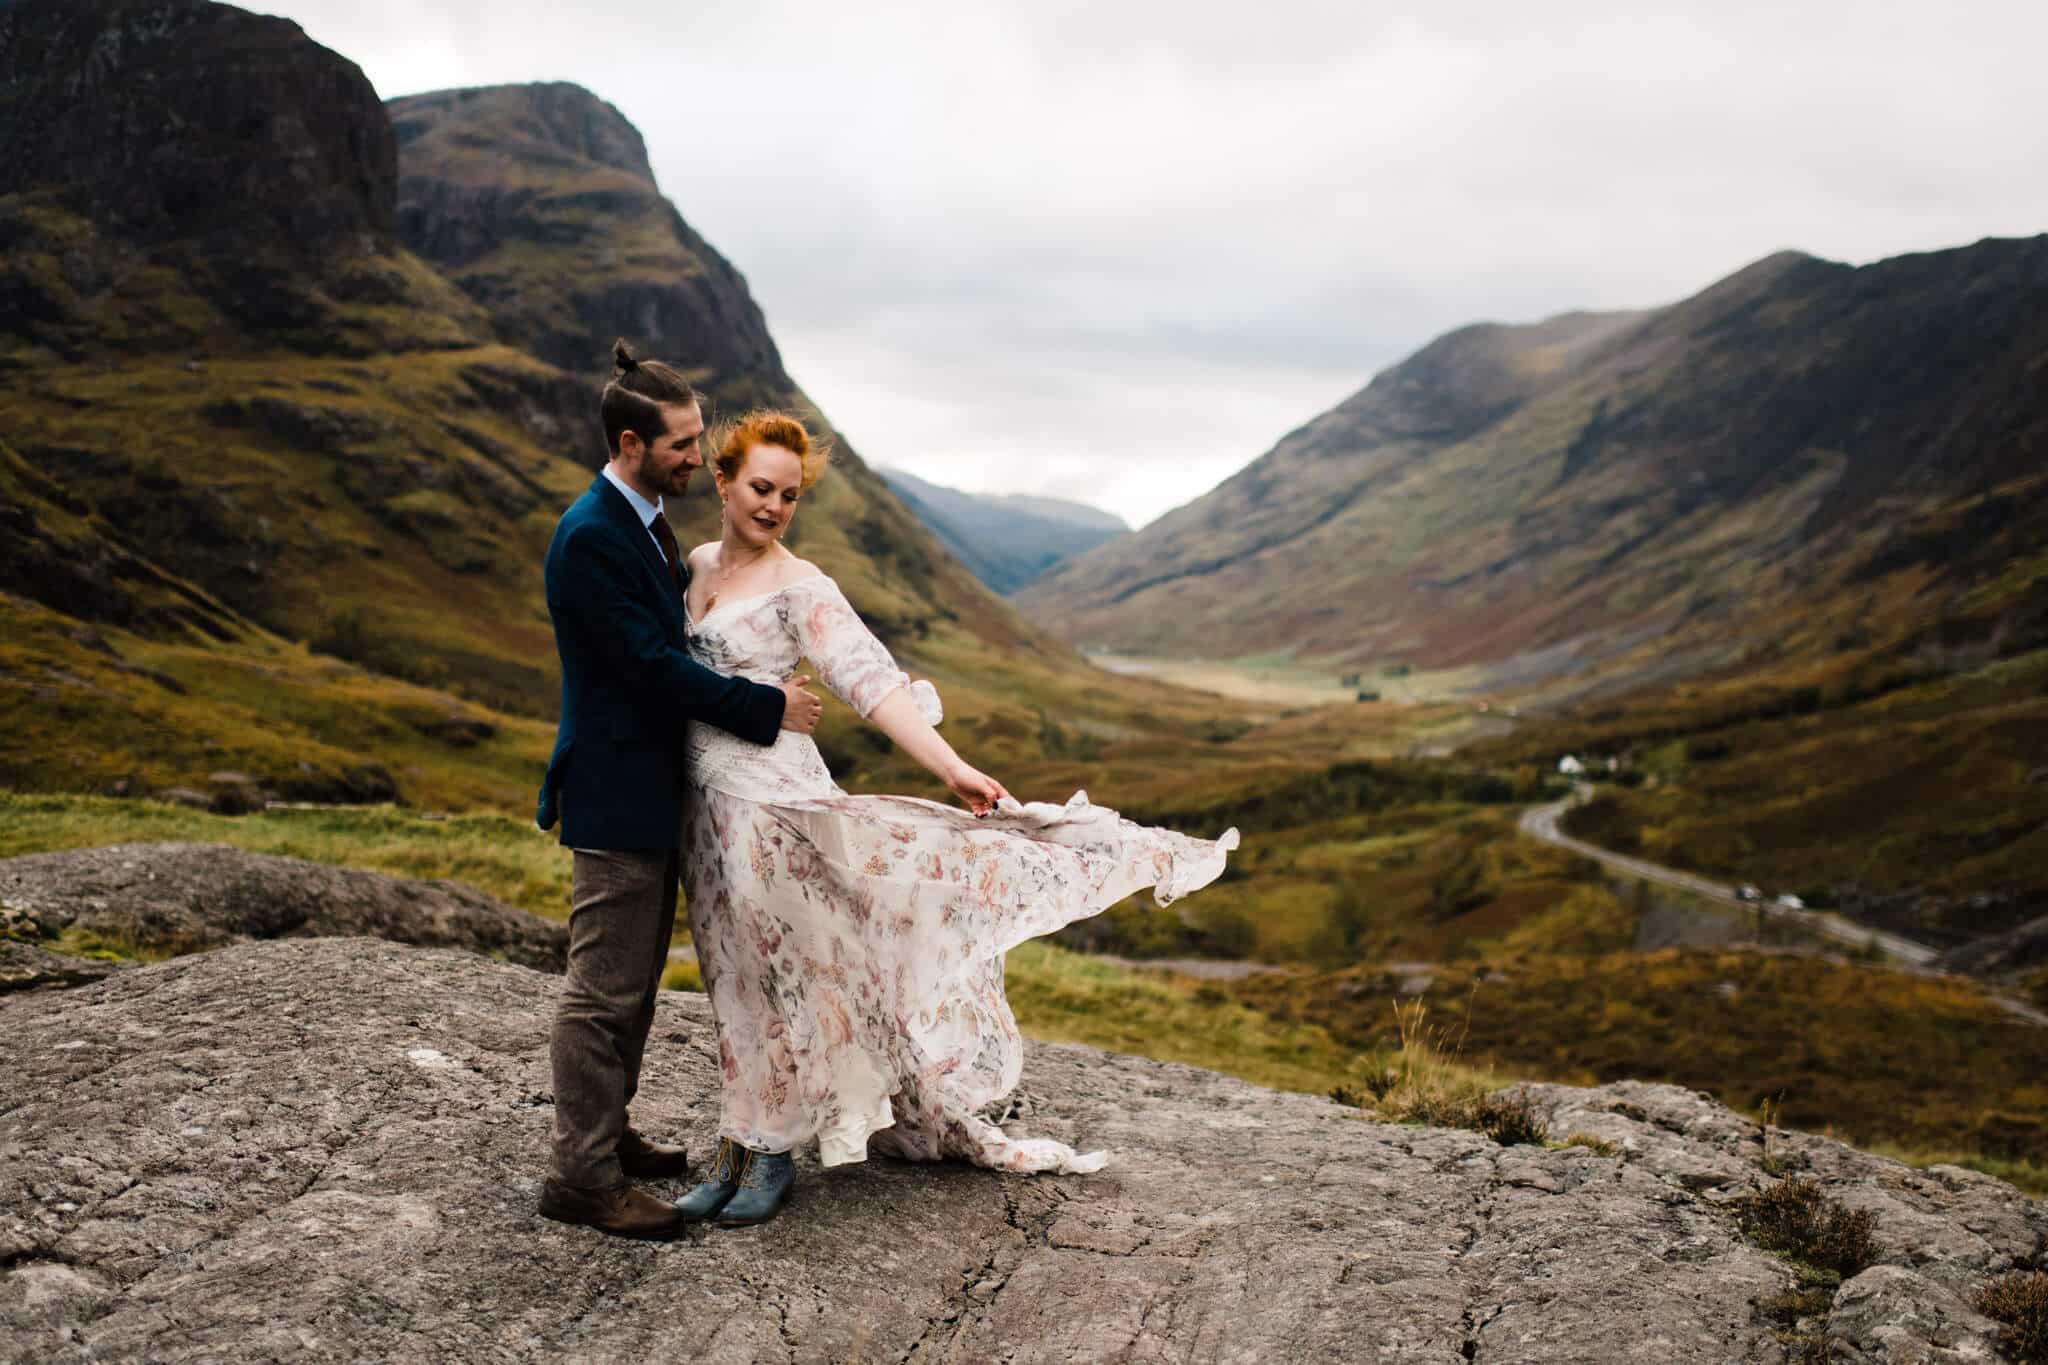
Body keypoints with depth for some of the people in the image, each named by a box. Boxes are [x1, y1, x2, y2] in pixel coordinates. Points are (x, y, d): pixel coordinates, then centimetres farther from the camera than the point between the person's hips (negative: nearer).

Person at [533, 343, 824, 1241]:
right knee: (605, 989, -1)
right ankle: (579, 1175, 11)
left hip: (651, 788, 10)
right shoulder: (591, 538, -19)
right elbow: (653, 665, -21)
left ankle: (606, 1135, 32)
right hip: (616, 796, -10)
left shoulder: (646, 524, 12)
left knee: (634, 982, 19)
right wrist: (769, 710, -16)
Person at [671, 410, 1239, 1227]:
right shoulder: (693, 564, 10)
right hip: (702, 800, 6)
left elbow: (873, 682, -20)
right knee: (738, 976, 14)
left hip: (768, 794, -6)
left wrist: (951, 767, -30)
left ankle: (769, 1157, 16)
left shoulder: (798, 588, -9)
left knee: (770, 970, 2)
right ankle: (739, 1151, 25)